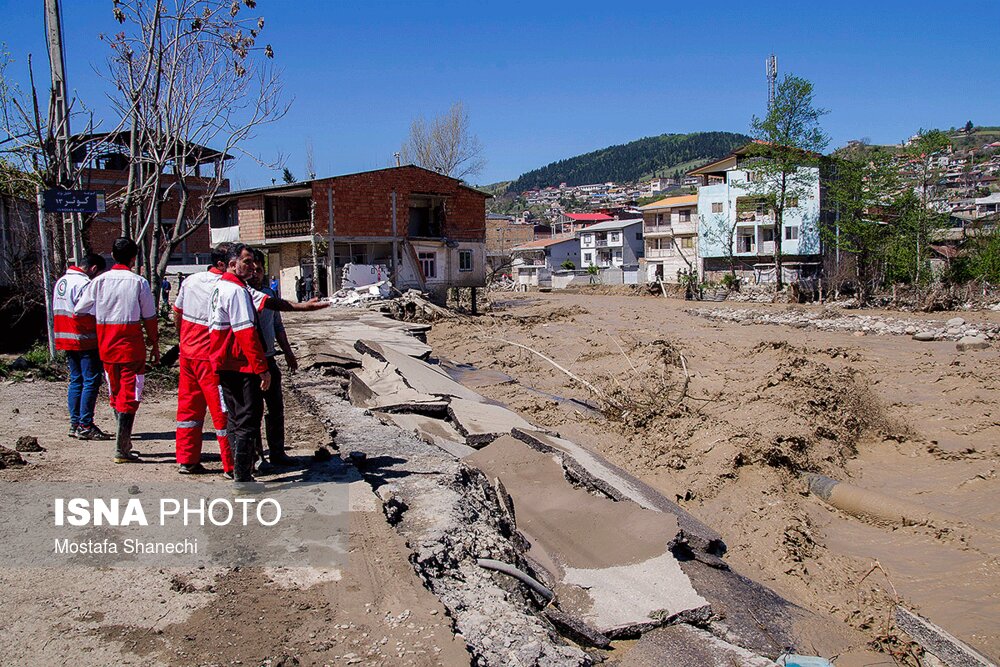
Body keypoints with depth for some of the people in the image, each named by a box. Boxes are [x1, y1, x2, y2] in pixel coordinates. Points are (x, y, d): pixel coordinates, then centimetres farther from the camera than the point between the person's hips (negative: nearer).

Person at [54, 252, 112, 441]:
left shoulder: (61, 281, 15)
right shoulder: (85, 284, -15)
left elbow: (57, 311, 19)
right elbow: (88, 315, -20)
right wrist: (99, 332, -6)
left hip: (65, 339, 9)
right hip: (85, 340, -9)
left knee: (76, 381, 14)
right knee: (91, 382, -5)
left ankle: (75, 423, 17)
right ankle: (85, 426, -5)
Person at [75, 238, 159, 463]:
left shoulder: (99, 281, 2)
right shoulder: (139, 282, -6)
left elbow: (79, 311, 5)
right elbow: (149, 317, -3)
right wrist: (154, 344, 7)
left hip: (106, 345, 4)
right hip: (131, 345, -4)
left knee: (115, 393, 16)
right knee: (129, 395, -1)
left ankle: (124, 443, 23)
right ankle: (121, 449, -4)